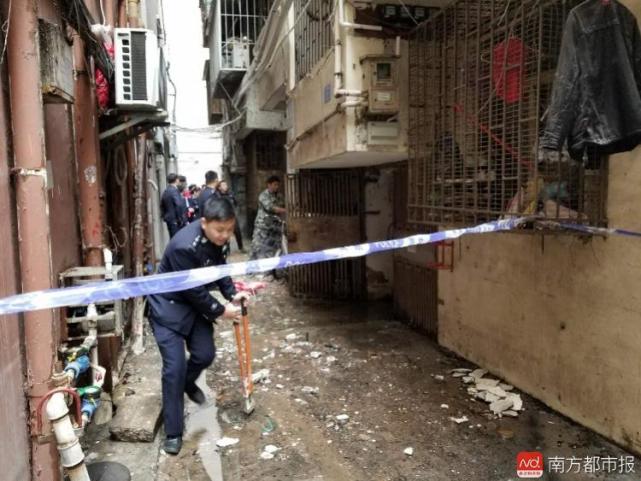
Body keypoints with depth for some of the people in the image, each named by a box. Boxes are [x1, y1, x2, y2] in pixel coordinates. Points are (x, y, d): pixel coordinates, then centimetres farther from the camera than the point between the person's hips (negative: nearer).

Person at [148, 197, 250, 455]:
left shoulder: (215, 238, -10)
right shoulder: (184, 247, -34)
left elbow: (219, 268, 6)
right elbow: (194, 290, -26)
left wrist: (232, 294, -8)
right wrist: (221, 311, -15)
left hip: (195, 303, 7)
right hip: (168, 306, -7)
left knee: (205, 355, 6)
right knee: (174, 367, -8)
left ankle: (188, 383, 41)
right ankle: (173, 433, 7)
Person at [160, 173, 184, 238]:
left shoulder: (165, 191, 13)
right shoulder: (175, 190, -14)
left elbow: (162, 205, 19)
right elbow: (179, 205, -22)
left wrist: (164, 217, 23)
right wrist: (180, 219, -15)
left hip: (168, 219, 9)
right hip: (175, 220, -9)